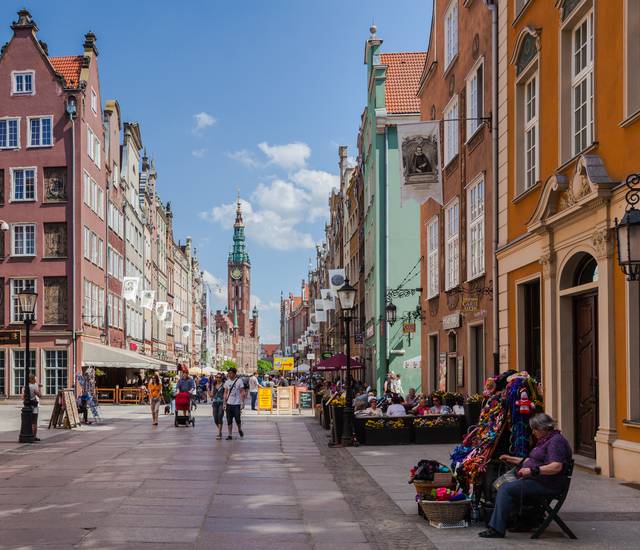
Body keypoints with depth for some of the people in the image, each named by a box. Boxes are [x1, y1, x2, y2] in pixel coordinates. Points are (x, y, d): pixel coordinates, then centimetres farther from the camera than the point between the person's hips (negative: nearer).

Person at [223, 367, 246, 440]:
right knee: (229, 420, 3)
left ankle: (240, 430, 24)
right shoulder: (227, 382, 7)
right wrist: (224, 403, 6)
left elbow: (242, 393, -5)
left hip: (237, 404, -4)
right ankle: (230, 435, 8)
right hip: (229, 403, 4)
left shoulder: (239, 381, -5)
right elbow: (225, 393, 11)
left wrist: (242, 403, -10)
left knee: (237, 419, -4)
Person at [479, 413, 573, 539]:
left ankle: (497, 529, -19)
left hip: (547, 485, -10)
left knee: (506, 488, -18)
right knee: (504, 488, -2)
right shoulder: (545, 440, 20)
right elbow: (530, 461, 29)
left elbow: (557, 466, -27)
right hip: (536, 481, 10)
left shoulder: (556, 440, -13)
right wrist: (511, 459, 25)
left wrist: (532, 470, -31)